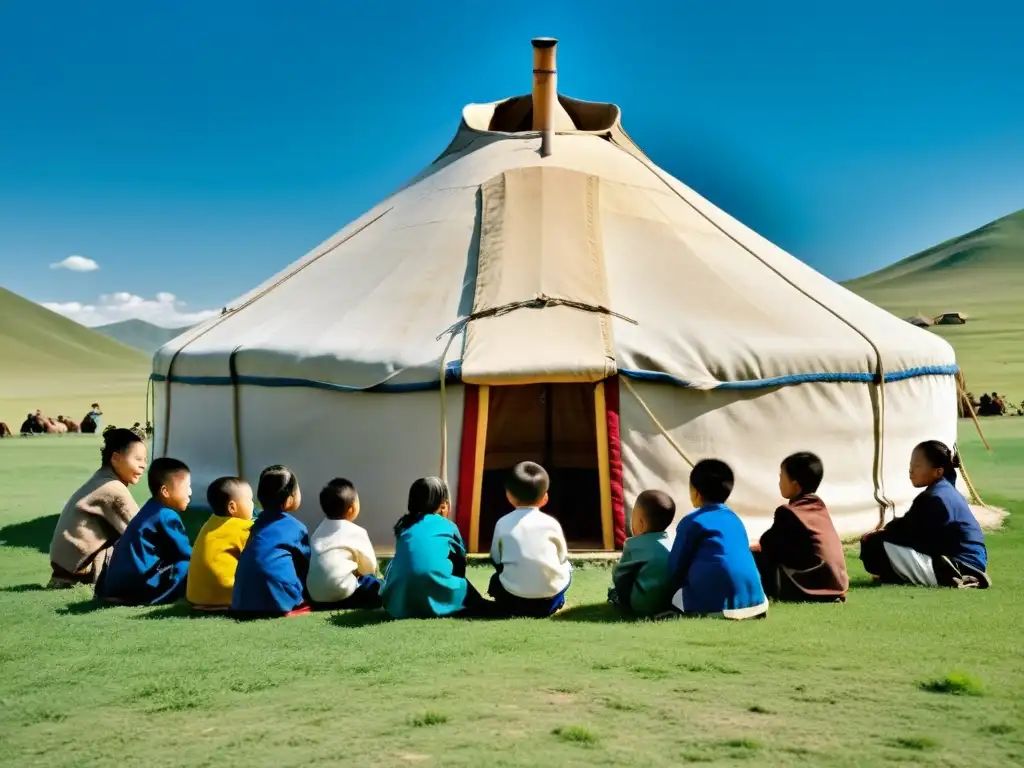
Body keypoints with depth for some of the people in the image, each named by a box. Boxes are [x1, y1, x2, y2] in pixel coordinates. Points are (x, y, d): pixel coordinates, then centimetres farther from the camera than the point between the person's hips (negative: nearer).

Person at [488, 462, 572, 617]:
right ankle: (555, 602, 23)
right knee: (566, 566, 29)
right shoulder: (551, 523, 0)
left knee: (496, 579, 33)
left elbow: (496, 559, 11)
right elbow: (562, 557, 12)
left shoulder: (503, 523, 1)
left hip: (511, 600, 1)